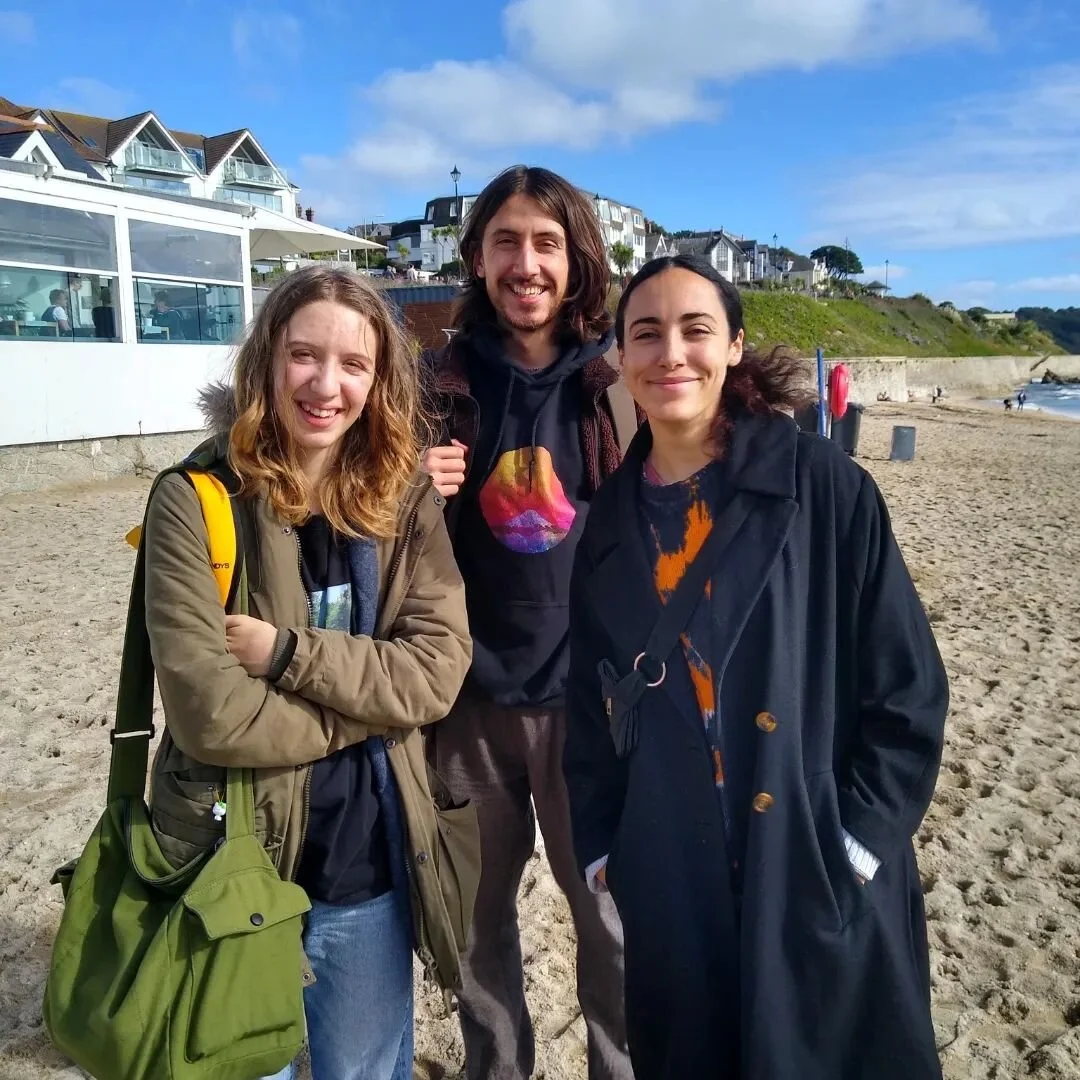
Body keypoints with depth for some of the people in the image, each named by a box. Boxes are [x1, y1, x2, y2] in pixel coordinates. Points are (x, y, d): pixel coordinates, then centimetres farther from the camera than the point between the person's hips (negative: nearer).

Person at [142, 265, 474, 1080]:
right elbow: (211, 714, -20)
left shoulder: (406, 497, -4)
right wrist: (371, 697, -12)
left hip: (369, 866, 3)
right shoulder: (196, 499, -14)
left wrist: (288, 652, -21)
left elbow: (438, 669, -11)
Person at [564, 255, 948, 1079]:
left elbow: (907, 684, -7)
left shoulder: (823, 486, -8)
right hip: (669, 888, 3)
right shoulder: (613, 520, 3)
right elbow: (591, 708, 8)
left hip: (824, 881, -3)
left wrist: (858, 839, -9)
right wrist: (602, 850, 5)